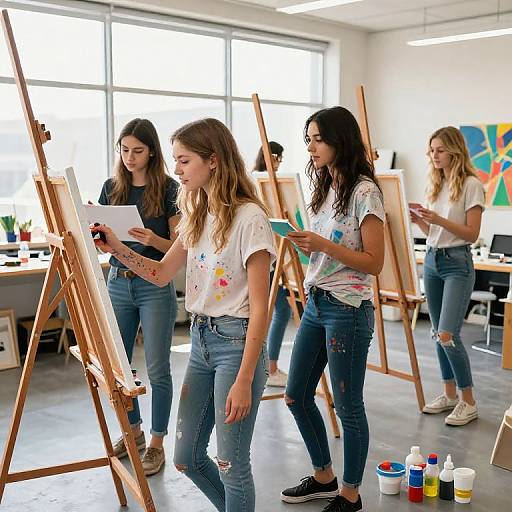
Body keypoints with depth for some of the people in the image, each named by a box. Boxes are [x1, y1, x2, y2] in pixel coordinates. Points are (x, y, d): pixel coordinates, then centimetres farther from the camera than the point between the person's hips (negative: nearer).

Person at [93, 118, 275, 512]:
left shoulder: (249, 217, -16)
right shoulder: (197, 215, 9)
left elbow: (259, 308, -17)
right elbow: (161, 274, 17)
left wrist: (244, 381, -19)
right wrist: (117, 248, 1)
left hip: (236, 342, -8)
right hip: (200, 338, 8)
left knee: (231, 465, 1)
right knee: (187, 457, 15)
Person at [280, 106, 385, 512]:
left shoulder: (364, 192, -13)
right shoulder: (325, 188, 12)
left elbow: (373, 263, -15)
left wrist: (322, 244, -23)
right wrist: (303, 242, -3)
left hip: (348, 310, -9)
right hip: (315, 303, 9)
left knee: (348, 406, 4)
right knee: (297, 395, 15)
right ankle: (324, 478, 34)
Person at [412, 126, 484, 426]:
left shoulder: (471, 184, -8)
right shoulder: (436, 184, 12)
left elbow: (472, 234, -12)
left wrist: (439, 220, -22)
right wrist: (419, 221, -5)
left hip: (457, 263, -7)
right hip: (432, 260, 7)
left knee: (447, 335, -13)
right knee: (438, 334, 11)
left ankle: (468, 402, 1)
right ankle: (450, 395, 24)